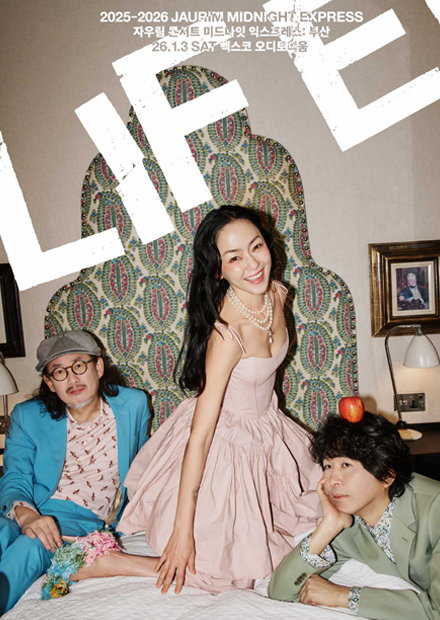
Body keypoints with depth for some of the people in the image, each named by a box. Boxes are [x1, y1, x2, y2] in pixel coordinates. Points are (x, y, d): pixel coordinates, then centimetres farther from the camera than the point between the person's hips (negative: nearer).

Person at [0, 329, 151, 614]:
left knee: (31, 545, -36)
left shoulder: (132, 404, 9)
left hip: (83, 521, 0)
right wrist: (24, 513, -22)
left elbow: (140, 465, 25)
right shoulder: (28, 416, 8)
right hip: (27, 515, 1)